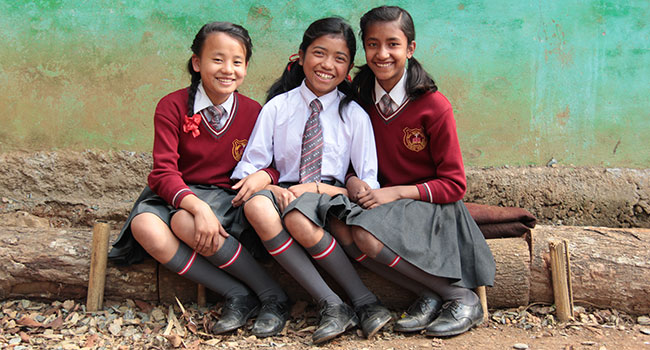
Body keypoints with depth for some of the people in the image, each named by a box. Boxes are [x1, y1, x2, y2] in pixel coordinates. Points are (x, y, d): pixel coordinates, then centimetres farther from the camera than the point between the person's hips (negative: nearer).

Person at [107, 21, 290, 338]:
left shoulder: (253, 112, -1)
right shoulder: (172, 106, -6)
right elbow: (164, 171, -13)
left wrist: (265, 175, -20)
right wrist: (197, 205, -31)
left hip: (227, 198, -1)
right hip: (177, 196, 2)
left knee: (185, 222, -34)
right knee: (145, 226, -32)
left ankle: (272, 296, -22)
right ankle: (237, 295, -25)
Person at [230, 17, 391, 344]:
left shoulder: (355, 116, 3)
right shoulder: (277, 107, 5)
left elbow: (369, 185, -2)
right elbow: (248, 166, 3)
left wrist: (317, 188, -17)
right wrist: (273, 188, -20)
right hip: (285, 193, 2)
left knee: (297, 216, -36)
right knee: (256, 206, -33)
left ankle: (366, 303, -22)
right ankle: (330, 305, -32)